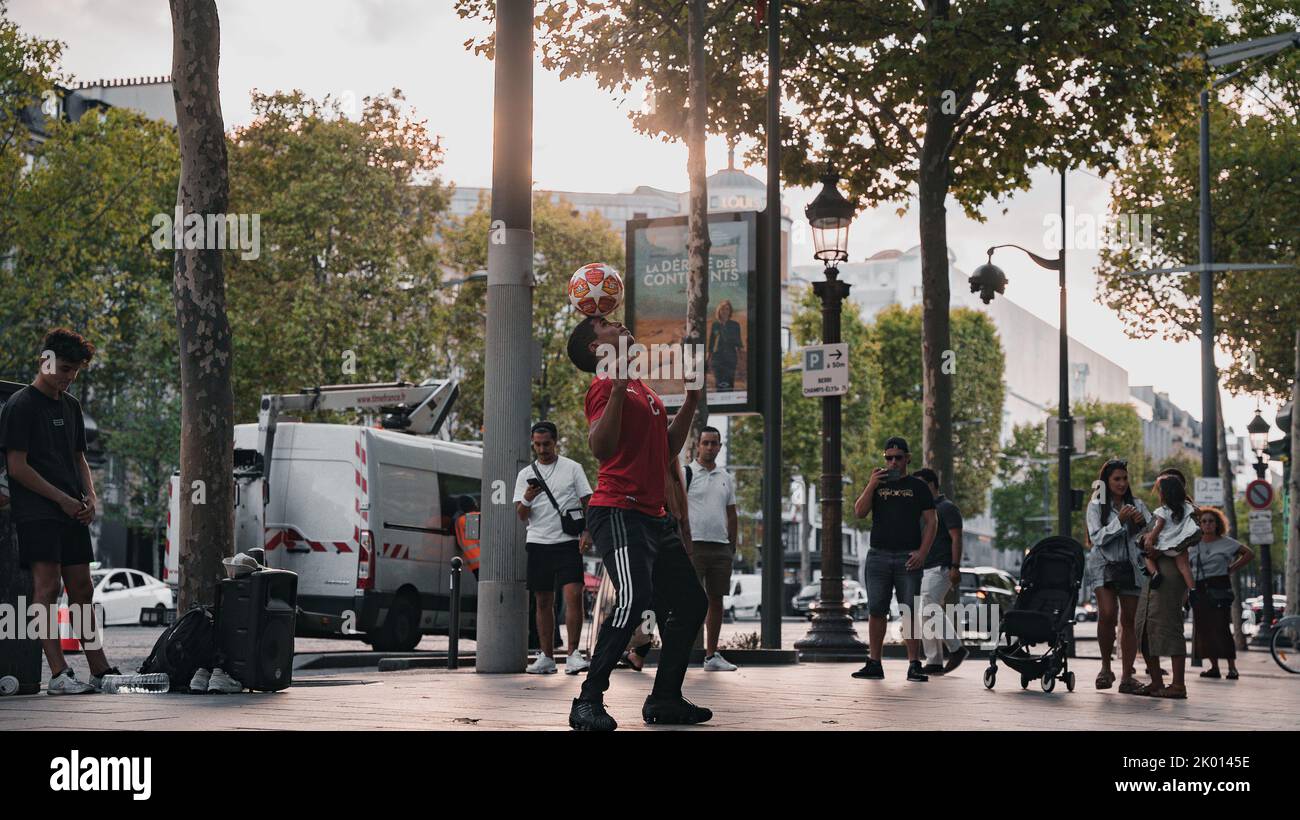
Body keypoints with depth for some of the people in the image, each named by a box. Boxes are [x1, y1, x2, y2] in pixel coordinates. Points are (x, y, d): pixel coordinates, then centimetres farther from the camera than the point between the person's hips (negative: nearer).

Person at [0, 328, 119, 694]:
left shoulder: (71, 406, 17)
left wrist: (91, 497, 5)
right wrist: (63, 499, -12)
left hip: (72, 513, 7)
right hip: (37, 513, -7)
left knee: (81, 588, 8)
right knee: (48, 586, -11)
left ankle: (100, 671, 10)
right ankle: (58, 674, -13)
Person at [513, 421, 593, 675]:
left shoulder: (572, 468, 5)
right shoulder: (525, 474, 11)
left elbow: (587, 502, 5)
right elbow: (521, 515, 6)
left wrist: (586, 532, -9)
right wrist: (527, 498, -15)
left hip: (568, 542, -3)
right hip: (538, 544, 3)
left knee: (573, 595, -16)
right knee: (543, 602, 6)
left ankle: (573, 654, -15)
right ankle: (546, 657, 12)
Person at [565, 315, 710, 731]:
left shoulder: (645, 390, 20)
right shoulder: (606, 385, -8)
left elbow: (668, 448, 27)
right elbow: (600, 447, -23)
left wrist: (691, 400, 22)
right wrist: (618, 388, -30)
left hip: (654, 517, 10)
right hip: (619, 512, -10)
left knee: (691, 603, 13)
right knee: (636, 600, -25)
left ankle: (665, 698, 20)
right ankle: (588, 702, -20)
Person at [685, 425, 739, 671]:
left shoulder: (726, 478, 16)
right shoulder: (686, 474, 0)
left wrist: (732, 547, 14)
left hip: (721, 547, 5)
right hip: (694, 544, -5)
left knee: (716, 600, 7)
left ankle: (712, 655, 13)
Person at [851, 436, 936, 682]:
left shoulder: (917, 487, 7)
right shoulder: (877, 484, 15)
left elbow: (931, 522, 3)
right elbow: (859, 512, 3)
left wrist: (922, 552, -9)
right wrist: (872, 485, -9)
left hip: (908, 558, -2)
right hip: (878, 556, 2)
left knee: (910, 612, -5)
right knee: (876, 611, 2)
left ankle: (914, 665, -3)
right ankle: (874, 664, 7)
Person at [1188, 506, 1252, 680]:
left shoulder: (1226, 543, 5)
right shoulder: (1193, 544, 12)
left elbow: (1249, 554, 10)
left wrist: (1232, 569, 3)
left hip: (1219, 589, -4)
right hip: (1199, 590, 4)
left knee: (1221, 628, -12)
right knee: (1204, 629, 0)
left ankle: (1232, 667, -8)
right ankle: (1214, 667, 8)